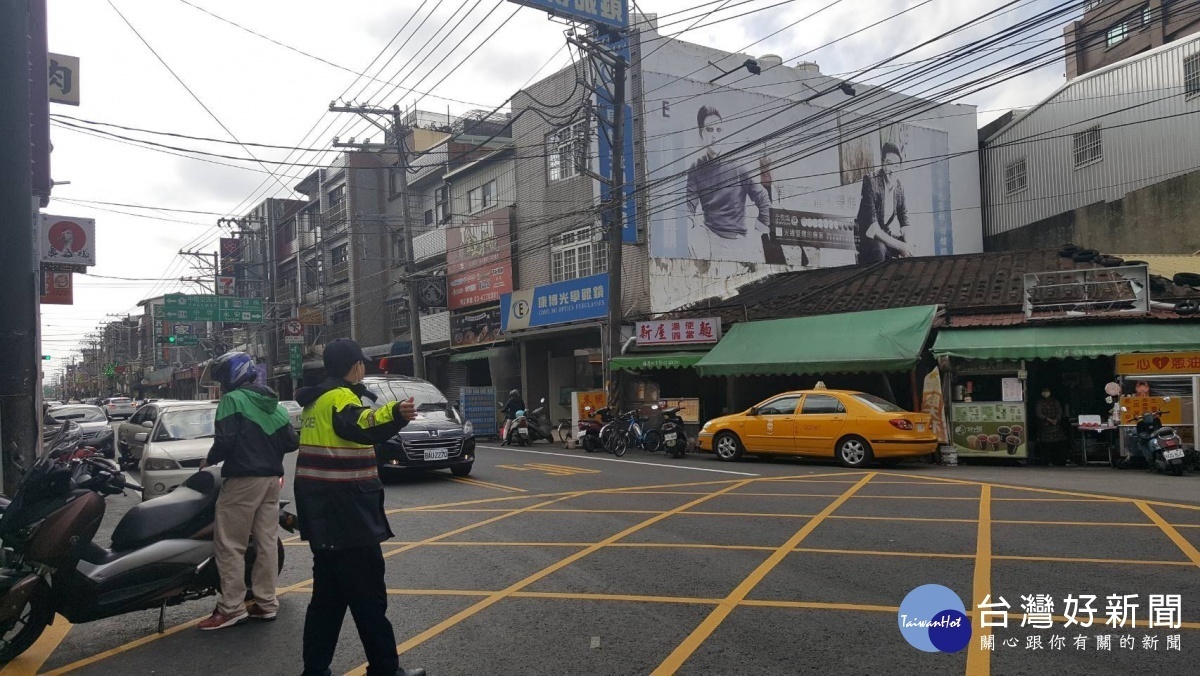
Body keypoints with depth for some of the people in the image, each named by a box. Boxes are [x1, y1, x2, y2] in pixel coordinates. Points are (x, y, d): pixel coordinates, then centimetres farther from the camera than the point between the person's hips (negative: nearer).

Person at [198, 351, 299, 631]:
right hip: (272, 478, 8)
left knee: (230, 545, -2)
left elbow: (225, 440, -18)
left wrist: (210, 459, 0)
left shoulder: (233, 400, -9)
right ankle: (266, 603, 14)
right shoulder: (274, 404, 14)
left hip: (243, 479, -8)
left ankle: (232, 608, -3)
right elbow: (291, 442, 10)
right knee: (267, 542, 9)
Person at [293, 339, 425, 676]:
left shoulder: (316, 401, 14)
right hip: (345, 517, -10)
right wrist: (394, 414, -59)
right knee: (368, 597, 0)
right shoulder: (340, 397, -16)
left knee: (328, 596, 15)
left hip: (324, 516, 10)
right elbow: (358, 426, -40)